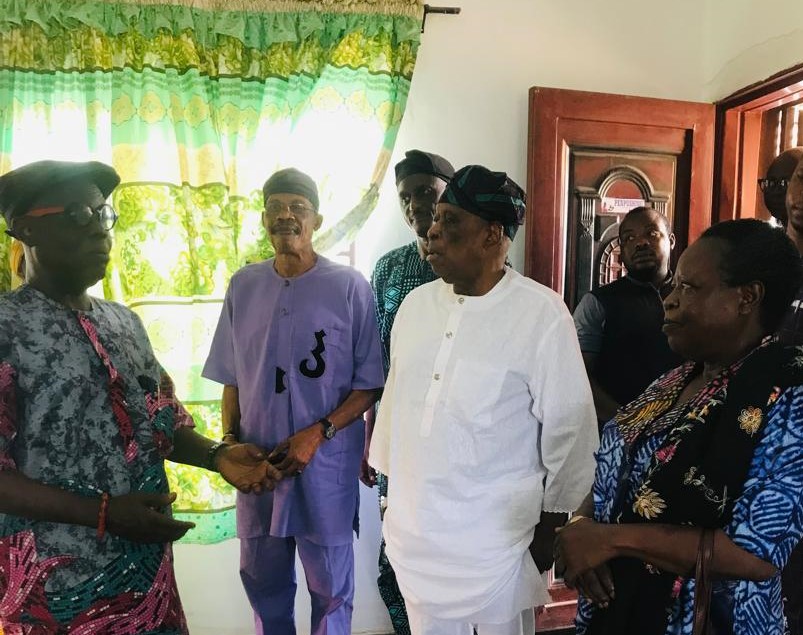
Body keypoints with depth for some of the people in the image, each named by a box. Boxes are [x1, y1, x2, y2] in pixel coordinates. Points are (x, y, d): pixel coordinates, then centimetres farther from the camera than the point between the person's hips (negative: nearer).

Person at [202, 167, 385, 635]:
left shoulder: (349, 287, -8)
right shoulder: (243, 286, 4)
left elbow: (370, 385, -7)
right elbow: (232, 378, 10)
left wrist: (318, 433, -17)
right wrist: (230, 440, 0)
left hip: (326, 464, -3)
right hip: (258, 463, 4)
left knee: (330, 586, 14)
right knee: (262, 580, 19)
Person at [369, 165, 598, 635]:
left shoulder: (541, 313, -15)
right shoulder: (416, 303, 1)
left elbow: (568, 427, -10)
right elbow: (395, 399, 8)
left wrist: (551, 524, -4)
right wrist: (391, 492, 13)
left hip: (498, 537, -4)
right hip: (414, 530, 5)